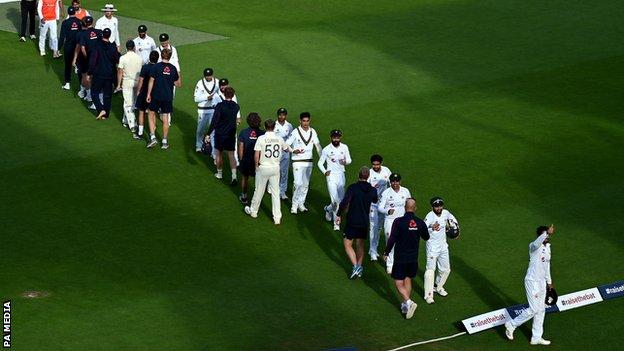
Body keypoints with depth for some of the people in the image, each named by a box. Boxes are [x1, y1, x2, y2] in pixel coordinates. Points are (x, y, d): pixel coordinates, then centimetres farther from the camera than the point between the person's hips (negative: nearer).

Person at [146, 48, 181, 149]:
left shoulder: (156, 67, -10)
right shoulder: (173, 68, -2)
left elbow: (151, 81, -9)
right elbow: (177, 84, 5)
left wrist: (148, 94, -2)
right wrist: (179, 77, 25)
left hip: (156, 96, -2)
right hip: (168, 97, 2)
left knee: (152, 114, 15)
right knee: (165, 119, 8)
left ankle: (153, 137, 4)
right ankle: (165, 142, 12)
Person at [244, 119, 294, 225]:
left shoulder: (261, 139, -13)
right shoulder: (279, 139, -1)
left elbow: (256, 155, -15)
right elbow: (286, 148, 19)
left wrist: (257, 166, 2)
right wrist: (292, 150, 43)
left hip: (263, 168, -3)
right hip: (275, 168, 3)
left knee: (259, 191, 13)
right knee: (275, 192, 8)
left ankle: (253, 211, 30)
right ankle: (277, 217, 7)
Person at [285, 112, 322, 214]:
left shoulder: (313, 132, 4)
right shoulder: (295, 132, -9)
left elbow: (318, 145, 13)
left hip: (309, 162, 5)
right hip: (298, 162, -5)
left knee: (306, 184, 9)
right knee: (298, 183, -12)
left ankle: (301, 203, 21)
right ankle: (294, 204, -1)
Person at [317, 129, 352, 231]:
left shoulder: (344, 147, 2)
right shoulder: (326, 150, -7)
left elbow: (349, 160, 8)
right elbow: (320, 163, 1)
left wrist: (345, 162, -17)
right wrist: (324, 172, -17)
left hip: (341, 175, 4)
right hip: (331, 175, -4)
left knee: (341, 199, 12)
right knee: (335, 200, -12)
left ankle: (328, 209, 42)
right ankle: (336, 222, 3)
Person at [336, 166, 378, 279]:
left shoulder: (352, 188, -15)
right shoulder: (372, 190, -1)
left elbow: (344, 202, -22)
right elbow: (375, 201, 20)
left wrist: (339, 215, -10)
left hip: (352, 221, -4)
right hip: (365, 222, 5)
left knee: (347, 244, 4)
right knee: (360, 245, 18)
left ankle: (356, 266, -12)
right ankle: (359, 269, 22)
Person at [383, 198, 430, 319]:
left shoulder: (399, 222, -17)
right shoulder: (420, 223, -4)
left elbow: (392, 239, -16)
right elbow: (426, 237, 12)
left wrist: (386, 253, -1)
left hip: (400, 258, -4)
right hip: (413, 258, 4)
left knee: (399, 283, 2)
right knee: (408, 280, 21)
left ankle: (408, 302, -18)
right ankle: (406, 305, 25)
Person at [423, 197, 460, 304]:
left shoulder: (446, 213, -3)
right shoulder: (430, 216, -22)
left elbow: (452, 219, 21)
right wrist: (432, 228, -53)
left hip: (443, 246, 7)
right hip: (432, 246, -7)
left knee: (445, 270, 16)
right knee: (430, 269, -10)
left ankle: (438, 287, 39)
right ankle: (428, 295, -8)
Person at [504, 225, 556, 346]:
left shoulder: (548, 247, 8)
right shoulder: (533, 246, -19)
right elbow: (537, 243, -46)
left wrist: (549, 281, 26)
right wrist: (547, 233, -64)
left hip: (542, 282, 9)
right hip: (532, 281, -9)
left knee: (541, 310, 12)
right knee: (534, 309, -8)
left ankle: (536, 338, 20)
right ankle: (511, 325, 9)